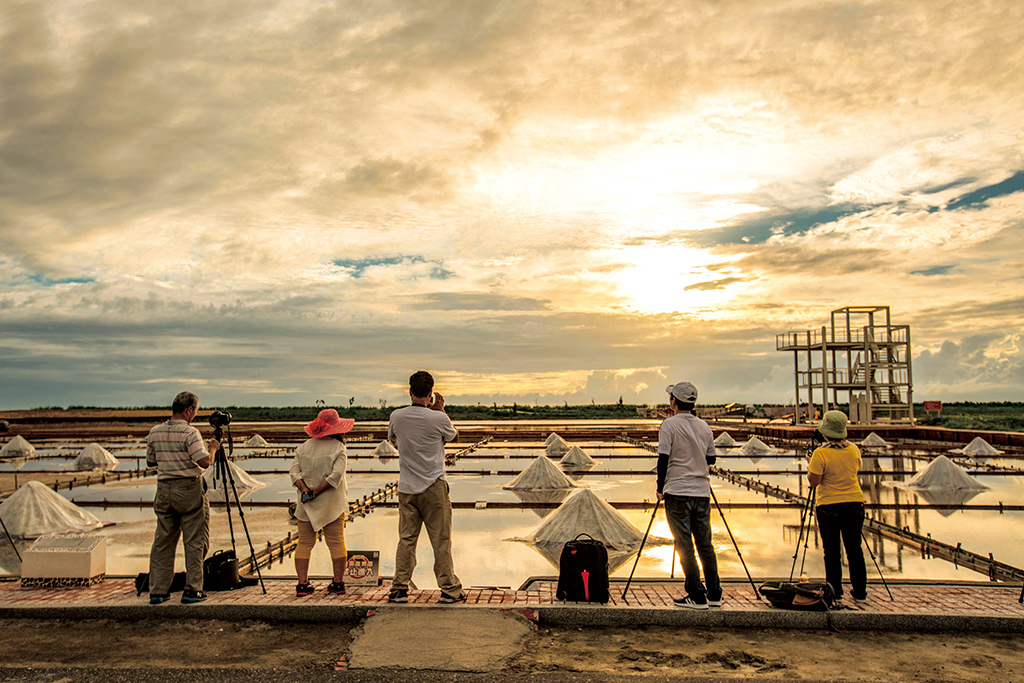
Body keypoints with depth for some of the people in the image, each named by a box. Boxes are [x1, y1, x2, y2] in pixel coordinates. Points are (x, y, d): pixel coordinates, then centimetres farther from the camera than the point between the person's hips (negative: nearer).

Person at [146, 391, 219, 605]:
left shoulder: (154, 432, 6)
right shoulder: (189, 433, -14)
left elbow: (150, 462, 16)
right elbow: (205, 462, -20)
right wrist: (212, 449, -2)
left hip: (164, 489, 6)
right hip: (189, 490, -6)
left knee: (162, 543, 11)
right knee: (195, 542, 2)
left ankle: (157, 591, 12)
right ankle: (192, 590, 3)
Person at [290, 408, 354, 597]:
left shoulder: (304, 446, 7)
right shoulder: (338, 448, -5)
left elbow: (293, 471, 0)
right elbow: (336, 475, -16)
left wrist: (304, 489, -8)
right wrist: (318, 490, -12)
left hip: (306, 504, 3)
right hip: (332, 504, -3)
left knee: (304, 542, 7)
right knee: (336, 542, 3)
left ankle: (302, 584, 3)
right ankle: (338, 583, 5)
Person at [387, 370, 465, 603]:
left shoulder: (396, 417, -3)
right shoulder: (438, 418, -12)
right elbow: (452, 437, 8)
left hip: (406, 488, 3)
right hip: (434, 488, -3)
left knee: (406, 539, 9)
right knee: (441, 541, 5)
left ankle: (399, 589, 11)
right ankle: (449, 589, 13)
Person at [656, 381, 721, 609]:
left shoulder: (669, 425, -8)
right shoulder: (704, 426, 9)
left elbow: (663, 458, -12)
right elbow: (711, 458, 15)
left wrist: (660, 487, -2)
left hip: (677, 492, -5)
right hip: (702, 492, 6)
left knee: (685, 547, 0)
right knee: (705, 544, 13)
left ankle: (697, 596, 2)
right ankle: (714, 594, 17)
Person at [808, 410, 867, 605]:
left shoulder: (820, 454, -16)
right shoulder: (854, 450, 0)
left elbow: (813, 482, -13)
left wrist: (810, 466, 3)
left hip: (829, 506, -4)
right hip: (854, 504, 4)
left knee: (831, 551, 4)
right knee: (854, 549, 12)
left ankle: (835, 593, 8)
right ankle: (860, 592, 18)